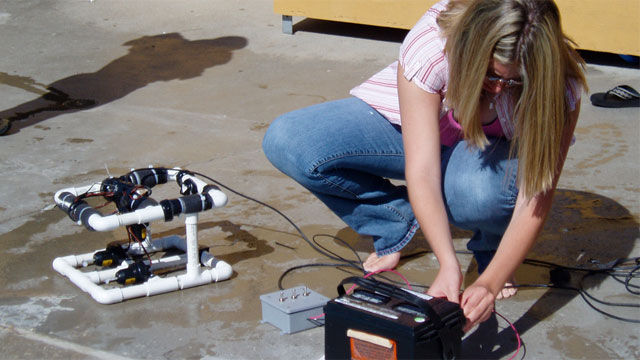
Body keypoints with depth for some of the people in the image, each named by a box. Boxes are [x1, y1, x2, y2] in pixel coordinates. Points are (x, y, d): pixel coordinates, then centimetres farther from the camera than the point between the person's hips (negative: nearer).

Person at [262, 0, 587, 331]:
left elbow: (535, 201, -30)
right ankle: (397, 224, 0)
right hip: (415, 131, 1)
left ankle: (490, 249, -2)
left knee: (477, 187, -42)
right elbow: (421, 172, -36)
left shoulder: (561, 84, -31)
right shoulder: (430, 43, -35)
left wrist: (491, 282, -44)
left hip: (495, 150, -1)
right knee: (285, 142, -23)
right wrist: (448, 264, -48)